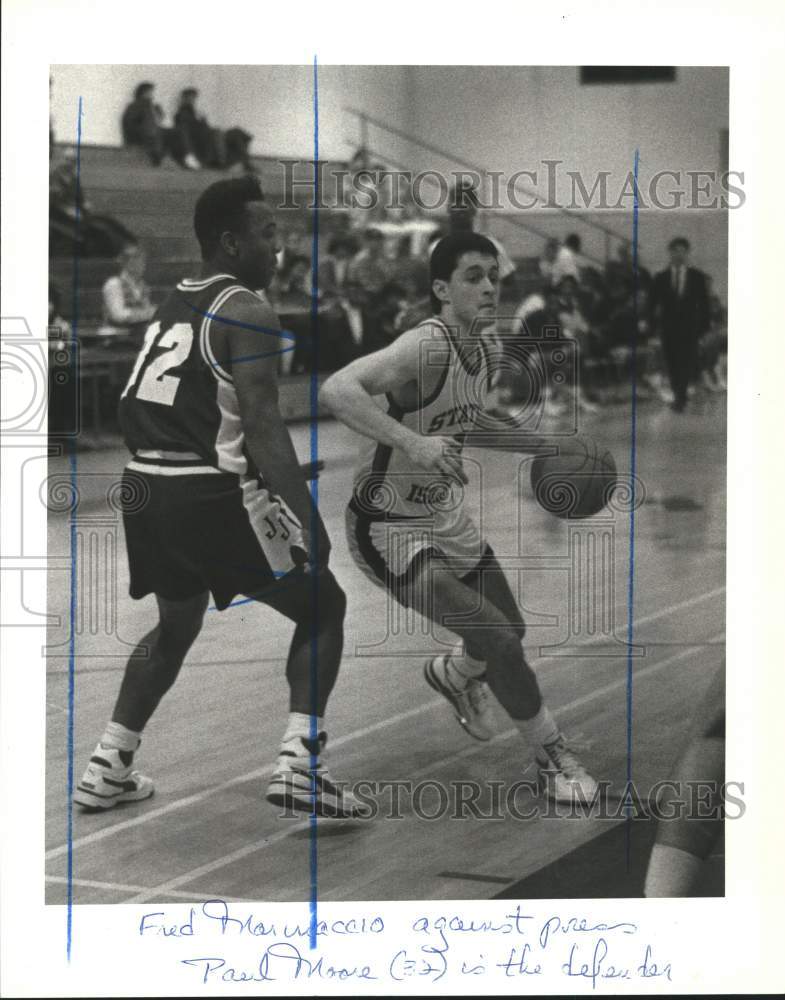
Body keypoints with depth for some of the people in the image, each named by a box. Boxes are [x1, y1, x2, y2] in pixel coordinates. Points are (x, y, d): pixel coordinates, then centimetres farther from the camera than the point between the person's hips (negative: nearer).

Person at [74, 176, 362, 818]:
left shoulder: (169, 306, 17)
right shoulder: (247, 312, -8)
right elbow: (263, 426, -17)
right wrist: (307, 518, -20)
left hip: (147, 485, 8)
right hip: (209, 492, -8)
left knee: (177, 624, 29)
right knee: (321, 606, 7)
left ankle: (107, 771, 28)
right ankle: (299, 766, -6)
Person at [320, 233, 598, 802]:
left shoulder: (481, 354, 0)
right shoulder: (428, 347, -28)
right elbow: (337, 390, -43)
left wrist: (537, 447, 18)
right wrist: (413, 443, -52)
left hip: (445, 515, 9)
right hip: (389, 529, -9)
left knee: (510, 627, 20)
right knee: (497, 640, -16)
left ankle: (453, 675, 55)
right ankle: (553, 757, 5)